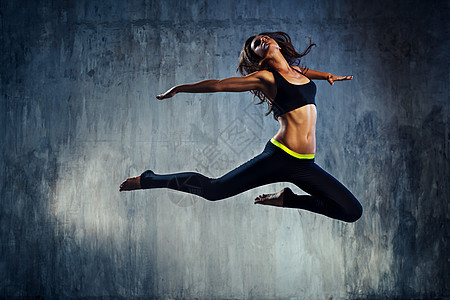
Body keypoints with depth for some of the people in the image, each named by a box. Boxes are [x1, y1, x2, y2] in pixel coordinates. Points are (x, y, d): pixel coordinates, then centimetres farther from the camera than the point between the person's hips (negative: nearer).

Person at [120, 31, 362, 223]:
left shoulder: (298, 71, 17)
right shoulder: (265, 77, -1)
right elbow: (218, 85, 0)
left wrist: (327, 76, 37)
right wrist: (178, 89, 2)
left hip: (305, 165, 6)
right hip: (279, 157, -5)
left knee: (352, 212, 4)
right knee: (214, 189, -10)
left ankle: (287, 199, 15)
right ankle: (148, 179, 9)